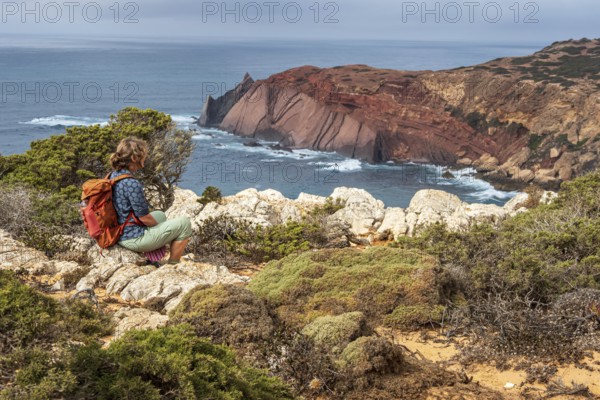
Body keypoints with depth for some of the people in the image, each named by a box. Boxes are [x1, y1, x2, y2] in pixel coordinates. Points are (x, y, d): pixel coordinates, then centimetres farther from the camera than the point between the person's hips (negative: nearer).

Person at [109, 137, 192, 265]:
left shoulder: (113, 176, 2)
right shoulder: (132, 184, -27)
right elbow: (145, 218, -20)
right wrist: (160, 226, 1)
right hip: (134, 239, -9)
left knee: (160, 215, 33)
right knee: (184, 223, 1)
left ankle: (151, 260, 33)